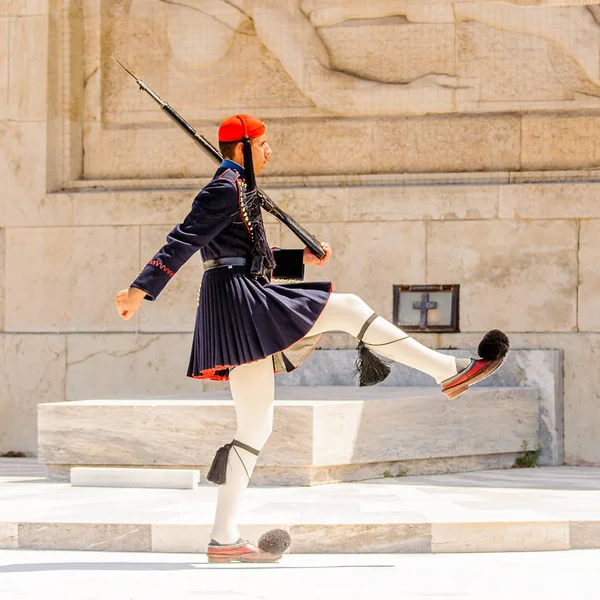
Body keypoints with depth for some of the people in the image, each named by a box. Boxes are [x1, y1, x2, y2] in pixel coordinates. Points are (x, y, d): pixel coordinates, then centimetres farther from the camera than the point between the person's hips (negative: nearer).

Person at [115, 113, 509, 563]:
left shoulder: (241, 191, 25)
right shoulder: (226, 189, -6)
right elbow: (183, 240, -17)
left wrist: (302, 259, 20)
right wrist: (141, 289, -25)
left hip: (249, 308, 11)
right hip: (239, 297, -11)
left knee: (256, 427, 7)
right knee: (349, 309, -9)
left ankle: (224, 538, 4)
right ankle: (449, 371, -8)